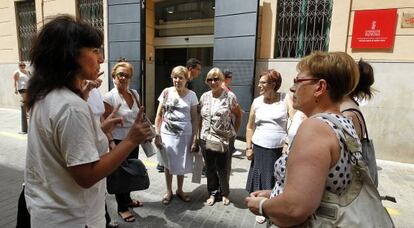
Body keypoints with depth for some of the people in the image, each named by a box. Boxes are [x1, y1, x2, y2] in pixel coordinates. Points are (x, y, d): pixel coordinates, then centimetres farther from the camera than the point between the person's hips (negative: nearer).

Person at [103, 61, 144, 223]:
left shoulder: (134, 94, 3)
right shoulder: (109, 97, -15)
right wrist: (111, 144, -19)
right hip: (119, 142, -6)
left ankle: (127, 199, 42)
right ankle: (122, 208, 27)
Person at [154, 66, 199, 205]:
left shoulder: (191, 95, -2)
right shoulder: (166, 92, -2)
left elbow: (194, 118, 0)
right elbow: (159, 115, 1)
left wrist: (194, 138, -5)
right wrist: (157, 135, -5)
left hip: (185, 134, 0)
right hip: (167, 133, 0)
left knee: (182, 164, 13)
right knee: (168, 163, 12)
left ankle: (180, 190, 36)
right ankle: (168, 191, 32)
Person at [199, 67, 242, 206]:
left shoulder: (229, 96, -5)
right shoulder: (204, 97, 6)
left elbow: (238, 116, 4)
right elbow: (200, 117, 11)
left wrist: (234, 132, 1)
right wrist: (199, 135, 6)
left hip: (224, 139, -3)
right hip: (206, 139, 3)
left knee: (223, 169, 7)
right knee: (210, 168, 13)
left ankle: (224, 193, 32)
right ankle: (213, 193, 33)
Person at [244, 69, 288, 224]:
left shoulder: (286, 99, -3)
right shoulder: (257, 102, 4)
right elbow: (250, 127, 9)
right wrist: (248, 147, 5)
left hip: (280, 149, -2)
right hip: (260, 148, 2)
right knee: (261, 180, 10)